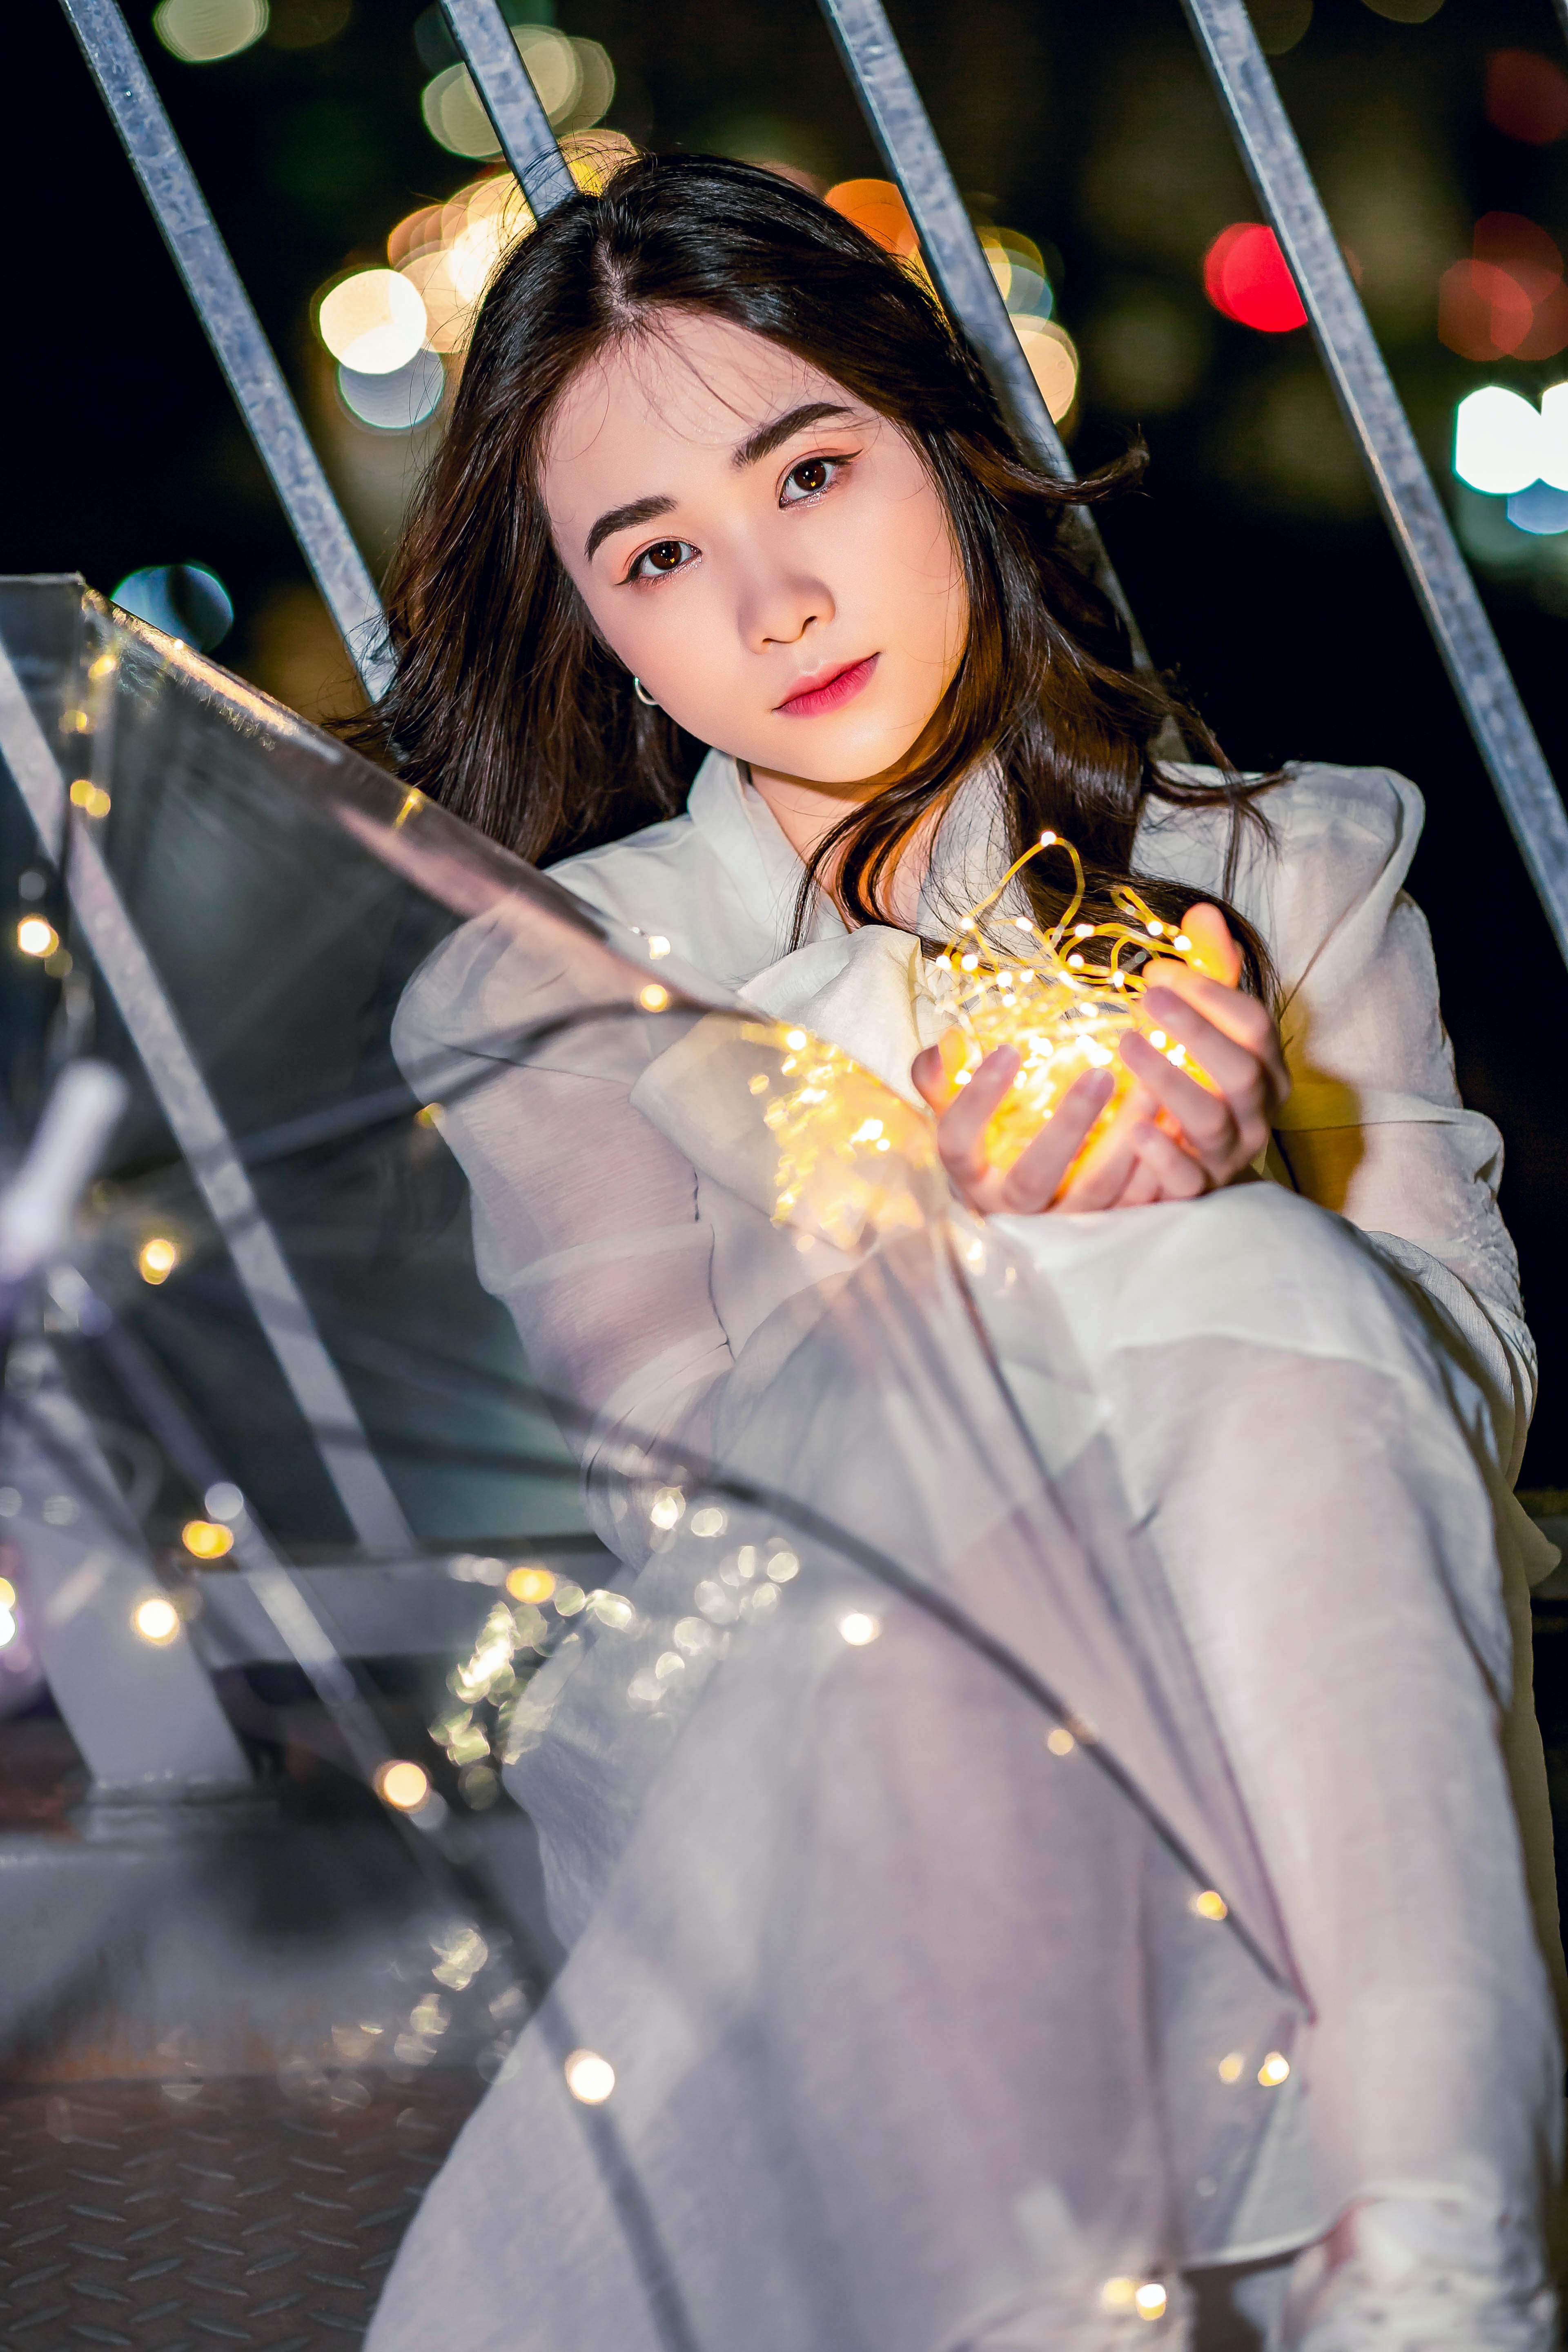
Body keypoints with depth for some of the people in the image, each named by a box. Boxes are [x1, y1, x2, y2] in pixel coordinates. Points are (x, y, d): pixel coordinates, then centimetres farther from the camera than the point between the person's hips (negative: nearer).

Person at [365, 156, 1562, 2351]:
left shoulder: (1291, 865, 14)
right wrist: (926, 1227, -17)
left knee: (1261, 1281, -29)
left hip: (1285, 1744, 1)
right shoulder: (544, 995, 10)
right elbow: (666, 1489, -1)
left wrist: (1228, 1194, -13)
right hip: (798, 1731, -1)